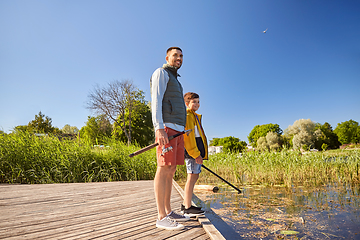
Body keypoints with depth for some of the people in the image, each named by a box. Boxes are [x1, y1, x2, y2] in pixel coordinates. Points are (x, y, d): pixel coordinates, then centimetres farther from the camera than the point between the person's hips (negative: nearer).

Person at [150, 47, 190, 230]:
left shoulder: (175, 81, 30)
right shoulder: (161, 73, 3)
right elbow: (156, 100, -11)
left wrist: (181, 133, 22)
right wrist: (159, 128, -23)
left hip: (177, 130, 9)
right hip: (166, 127, -9)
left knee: (171, 170, 7)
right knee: (164, 169, -11)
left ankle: (168, 211, 13)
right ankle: (161, 217, -6)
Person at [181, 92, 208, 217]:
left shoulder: (195, 116, 24)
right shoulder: (187, 116, -8)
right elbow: (188, 137, -18)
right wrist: (195, 154, -22)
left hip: (197, 151, 10)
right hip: (192, 151, -10)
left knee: (194, 177, 12)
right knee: (192, 177, -7)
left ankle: (185, 205, 21)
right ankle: (188, 208, 1)